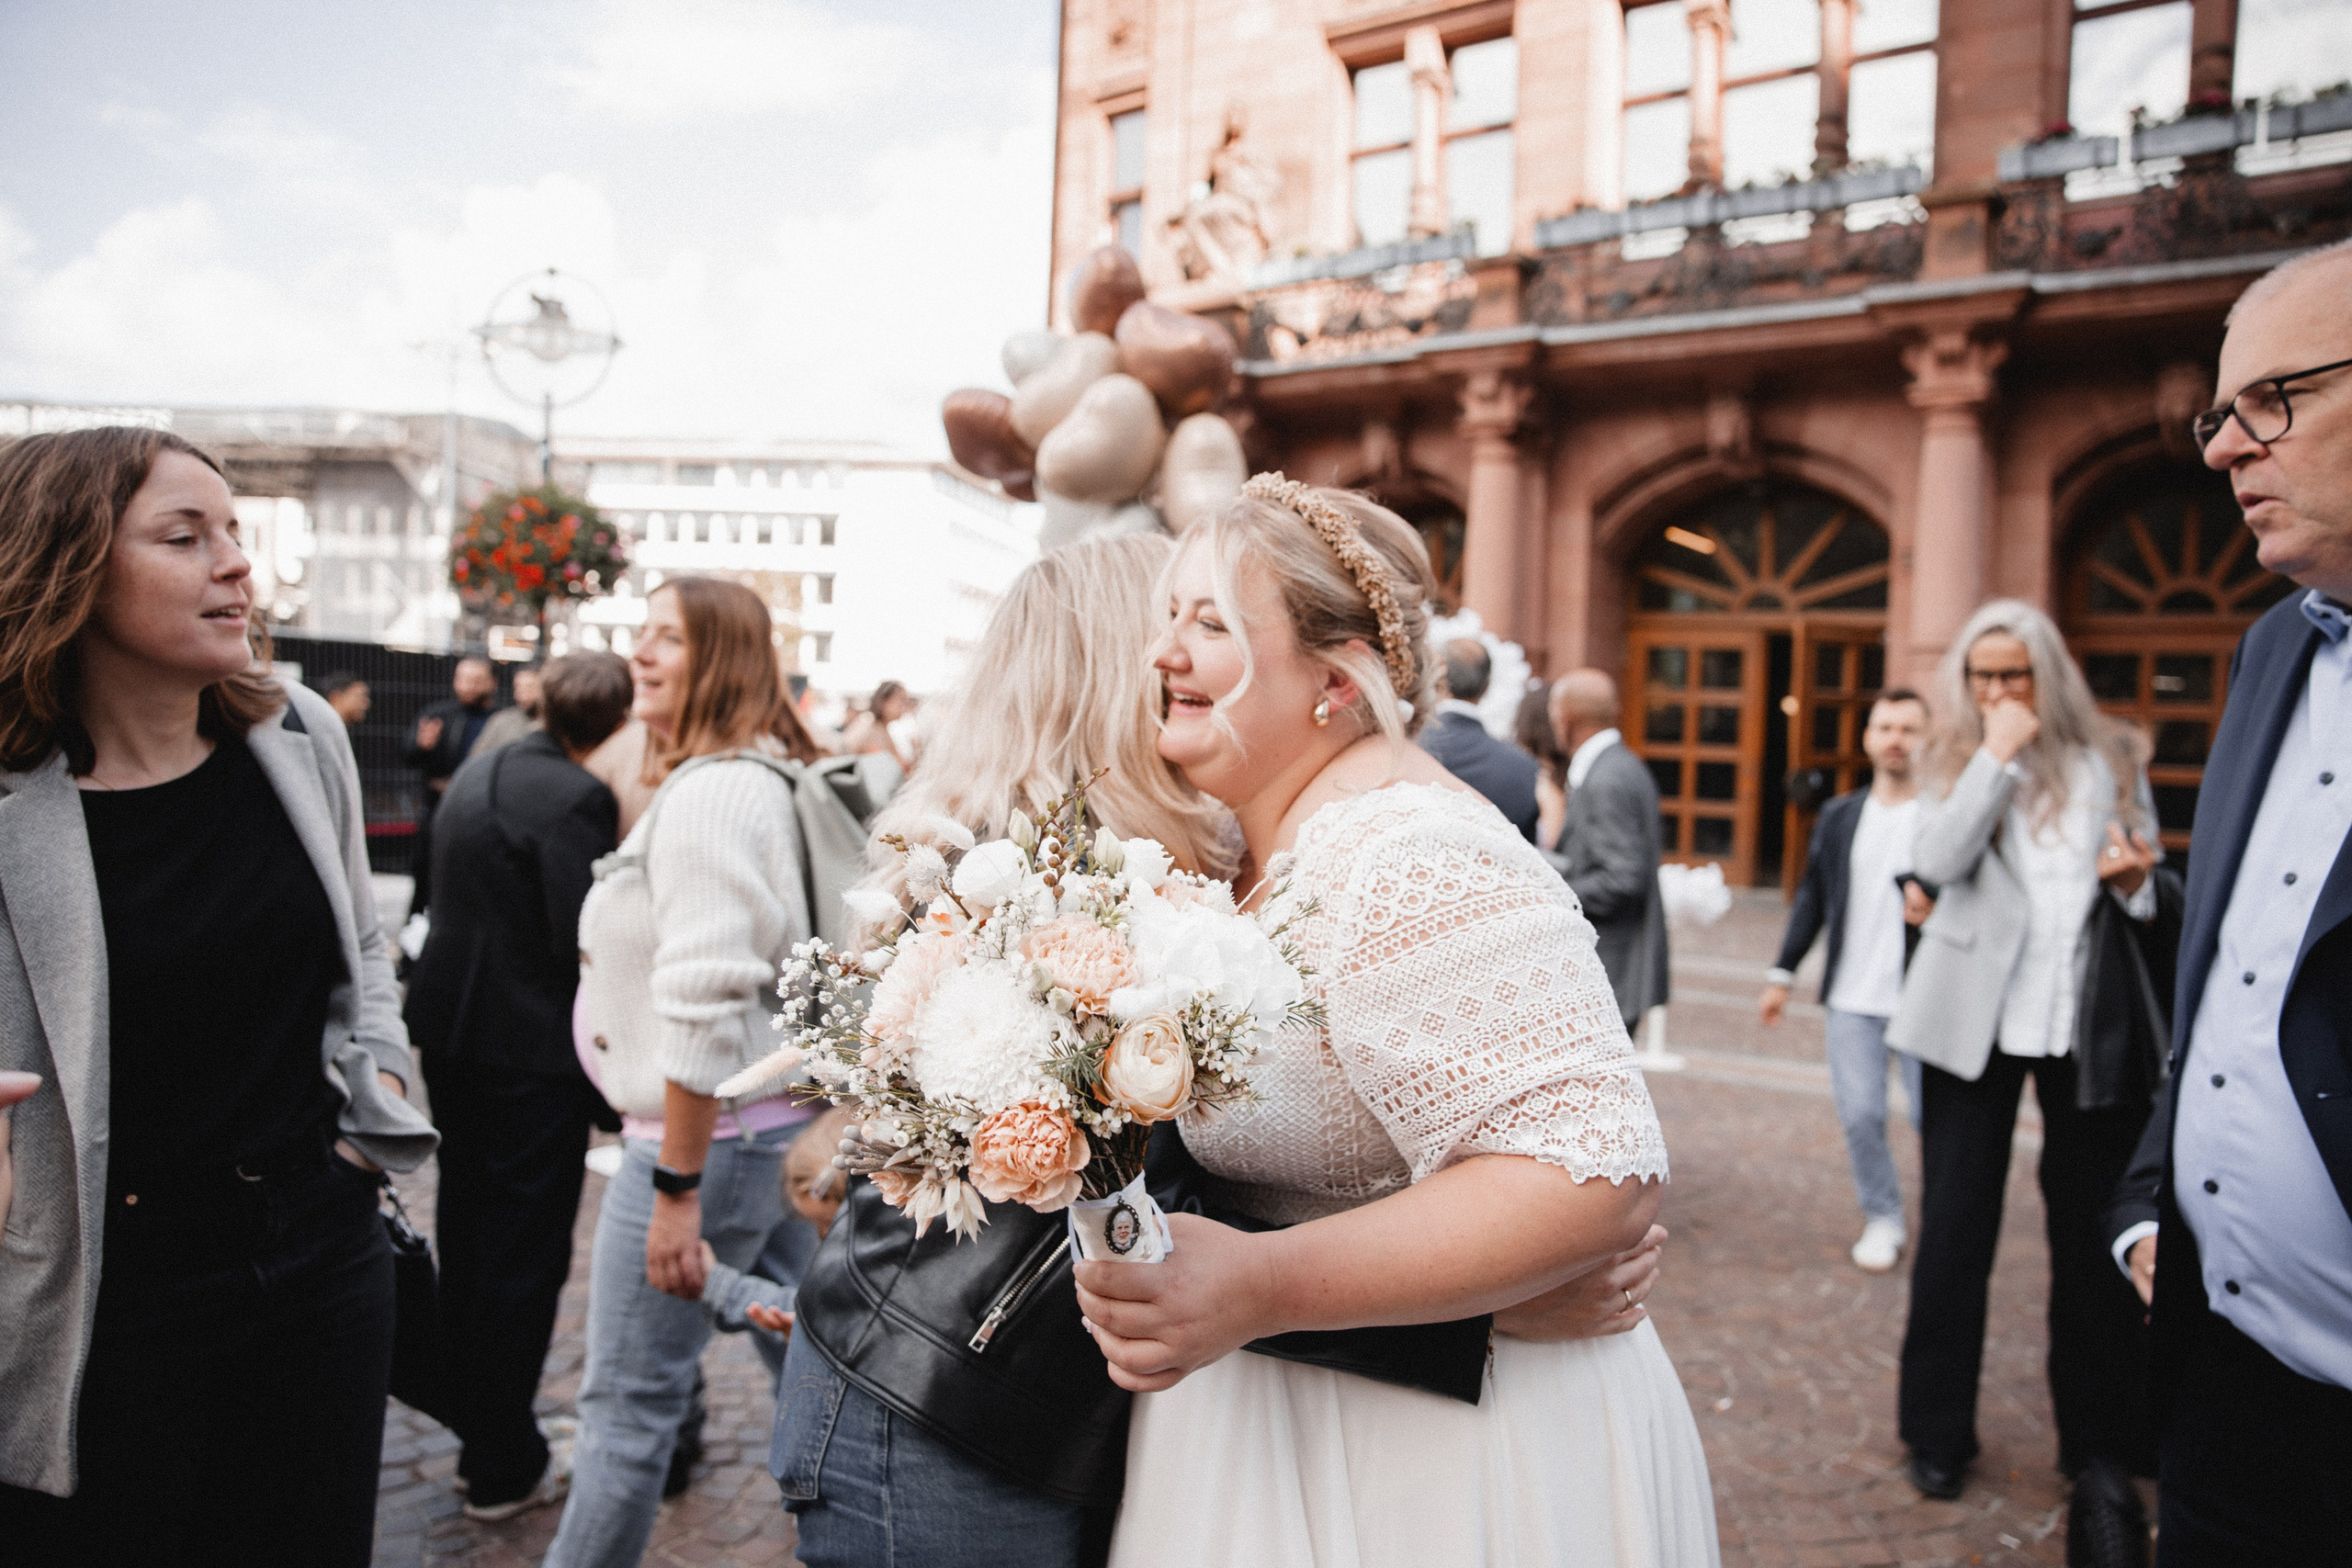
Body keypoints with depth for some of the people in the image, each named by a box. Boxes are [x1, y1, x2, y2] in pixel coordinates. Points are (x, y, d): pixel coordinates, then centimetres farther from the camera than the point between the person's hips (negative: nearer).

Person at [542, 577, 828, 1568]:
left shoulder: (709, 791, -18)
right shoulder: (764, 778, 13)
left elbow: (705, 1003, -24)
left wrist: (676, 1184, -20)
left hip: (708, 1137, -10)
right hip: (781, 1125, 10)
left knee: (627, 1404, 4)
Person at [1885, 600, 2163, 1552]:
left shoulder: (2110, 760, 6)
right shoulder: (1958, 763, 4)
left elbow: (2149, 886, 12)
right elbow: (1937, 861, -14)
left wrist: (2138, 881, -11)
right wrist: (2001, 754, -13)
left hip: (2091, 1025, 1)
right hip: (1976, 1020, 0)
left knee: (2094, 1235, 6)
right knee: (1954, 1229, 6)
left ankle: (2101, 1452, 20)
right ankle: (1938, 1433, 20)